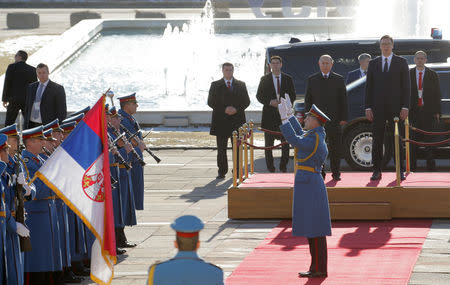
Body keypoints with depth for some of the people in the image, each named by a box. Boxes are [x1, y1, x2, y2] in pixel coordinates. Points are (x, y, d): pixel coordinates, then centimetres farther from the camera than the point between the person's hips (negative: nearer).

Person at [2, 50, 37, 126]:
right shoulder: (32, 69, 7)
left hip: (14, 100, -3)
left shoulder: (12, 67, -3)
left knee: (9, 123, 3)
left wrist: (5, 99, 2)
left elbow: (7, 84, -4)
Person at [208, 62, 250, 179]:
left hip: (237, 120, 1)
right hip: (221, 121, -1)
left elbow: (246, 101, 8)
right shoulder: (215, 85, 7)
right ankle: (222, 171, 7)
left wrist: (237, 109, -10)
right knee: (221, 148, 1)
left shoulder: (241, 85, 11)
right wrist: (224, 110, -12)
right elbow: (211, 102, 1)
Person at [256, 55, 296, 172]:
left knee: (285, 142, -1)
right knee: (268, 143, 1)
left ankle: (283, 166, 9)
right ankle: (270, 167, 7)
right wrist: (270, 102, -13)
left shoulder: (288, 79, 7)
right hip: (269, 113, -1)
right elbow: (259, 96, 3)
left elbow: (293, 96, 9)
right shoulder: (264, 79, 4)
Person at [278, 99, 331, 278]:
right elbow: (299, 133, 29)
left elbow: (294, 140, -21)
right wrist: (290, 114, 30)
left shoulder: (315, 139, -17)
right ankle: (318, 268, 17)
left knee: (314, 230, -6)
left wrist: (284, 118, -16)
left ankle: (319, 269, -2)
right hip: (309, 184, 10)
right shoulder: (315, 135, 11)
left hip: (309, 187, -10)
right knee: (313, 230, 13)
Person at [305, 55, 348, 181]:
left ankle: (336, 173, 10)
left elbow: (343, 100, 6)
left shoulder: (339, 79, 7)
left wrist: (343, 118, -2)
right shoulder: (312, 80, 7)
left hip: (334, 120, 0)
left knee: (335, 148, 2)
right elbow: (308, 100, 7)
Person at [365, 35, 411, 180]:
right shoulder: (373, 63, 10)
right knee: (377, 141, 3)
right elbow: (369, 86, 8)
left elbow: (406, 86, 1)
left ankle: (401, 170, 6)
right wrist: (368, 107, 0)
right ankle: (377, 170, 8)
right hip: (378, 108, 2)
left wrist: (405, 107, -8)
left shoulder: (401, 62, 5)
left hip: (396, 108, -2)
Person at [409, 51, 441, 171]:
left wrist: (437, 112, -2)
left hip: (428, 111, 0)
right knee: (413, 139, 4)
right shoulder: (408, 74, 6)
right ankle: (412, 165, 10)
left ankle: (430, 165, 6)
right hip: (413, 111, 1)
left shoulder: (432, 75, 6)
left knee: (429, 139, 0)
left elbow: (437, 95, 5)